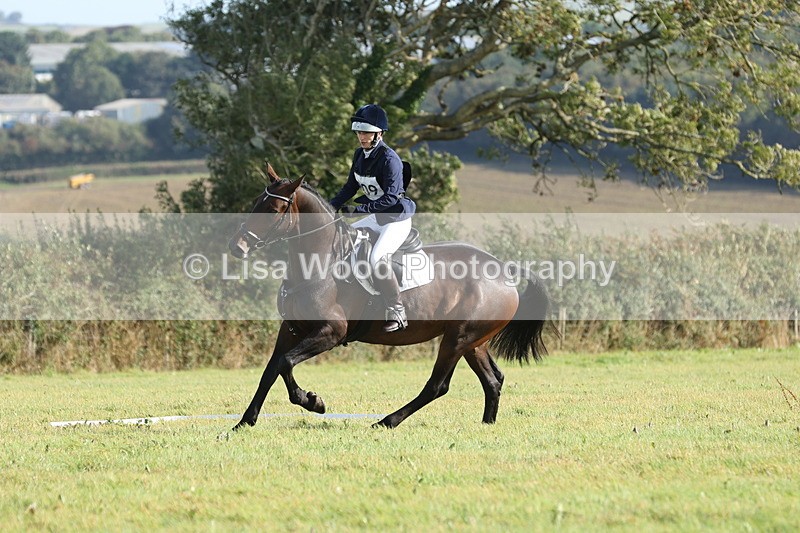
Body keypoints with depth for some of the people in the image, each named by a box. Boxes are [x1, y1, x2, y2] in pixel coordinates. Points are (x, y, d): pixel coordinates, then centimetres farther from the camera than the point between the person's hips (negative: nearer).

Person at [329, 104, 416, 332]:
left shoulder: (389, 158, -22)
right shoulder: (360, 155, 3)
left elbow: (390, 197, -27)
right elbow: (350, 187, 12)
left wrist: (358, 209, -30)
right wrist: (331, 206, -1)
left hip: (397, 218, -9)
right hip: (377, 217, 9)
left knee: (377, 258, -27)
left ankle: (397, 313, -20)